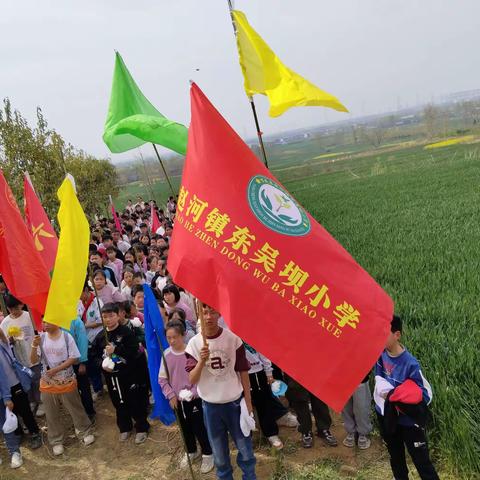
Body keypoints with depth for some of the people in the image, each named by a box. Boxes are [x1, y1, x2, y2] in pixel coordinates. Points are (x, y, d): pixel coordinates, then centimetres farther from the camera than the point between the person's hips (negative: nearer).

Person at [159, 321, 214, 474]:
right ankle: (191, 451, 43)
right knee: (185, 428, 20)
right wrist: (170, 395, -6)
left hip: (194, 398, -4)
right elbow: (162, 379, 3)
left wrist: (193, 392, -17)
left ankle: (207, 454, 29)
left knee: (199, 428, 6)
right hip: (177, 400, 4)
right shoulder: (166, 355, -5)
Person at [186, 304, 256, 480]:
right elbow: (191, 380, -12)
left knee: (245, 449, 11)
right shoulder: (194, 343, -9)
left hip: (235, 402, 0)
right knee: (219, 453, 15)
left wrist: (248, 402, 0)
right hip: (210, 405, 0)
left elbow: (243, 372, -1)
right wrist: (201, 361, -29)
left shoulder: (233, 338, -9)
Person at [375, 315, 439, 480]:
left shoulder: (410, 364, -27)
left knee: (422, 462, 6)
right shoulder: (380, 353, -12)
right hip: (386, 415, 6)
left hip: (409, 420, -6)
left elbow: (425, 395, -20)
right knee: (395, 456, 25)